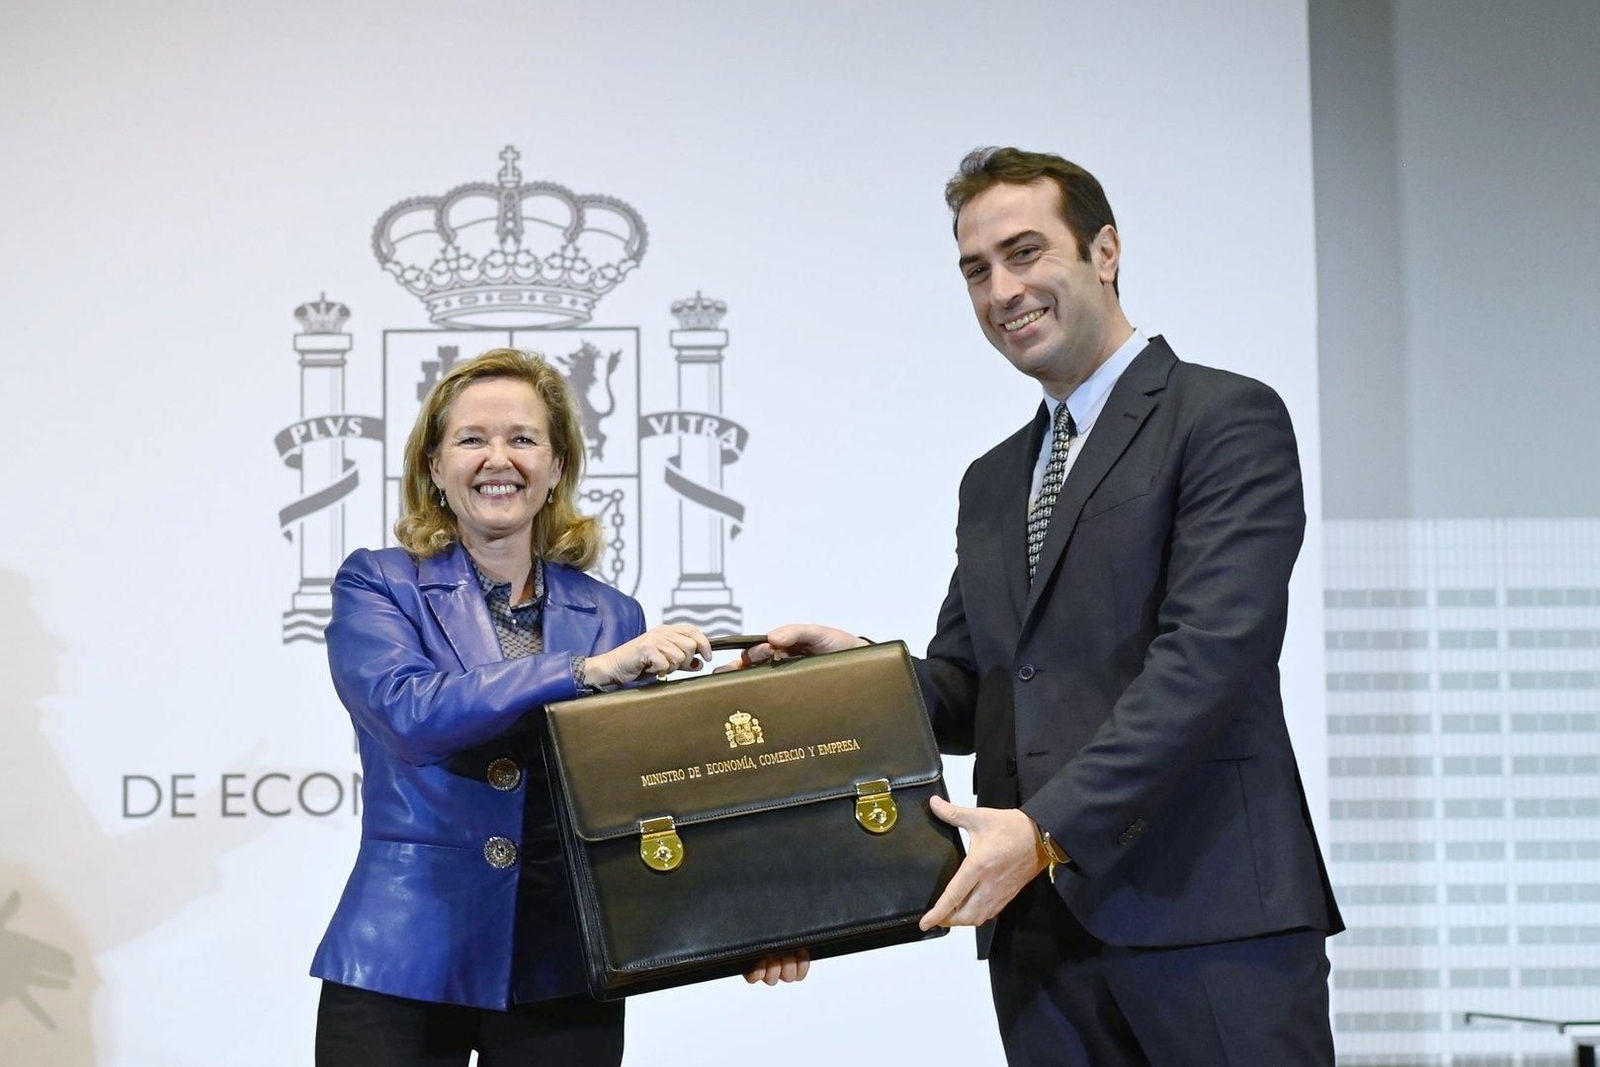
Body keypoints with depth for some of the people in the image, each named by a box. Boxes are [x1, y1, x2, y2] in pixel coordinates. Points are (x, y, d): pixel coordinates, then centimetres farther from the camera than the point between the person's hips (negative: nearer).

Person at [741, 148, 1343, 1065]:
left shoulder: (1230, 420, -2)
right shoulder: (992, 483, 22)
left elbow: (1210, 654, -13)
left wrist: (1051, 828, -21)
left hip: (1209, 916, -6)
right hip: (1041, 929, 6)